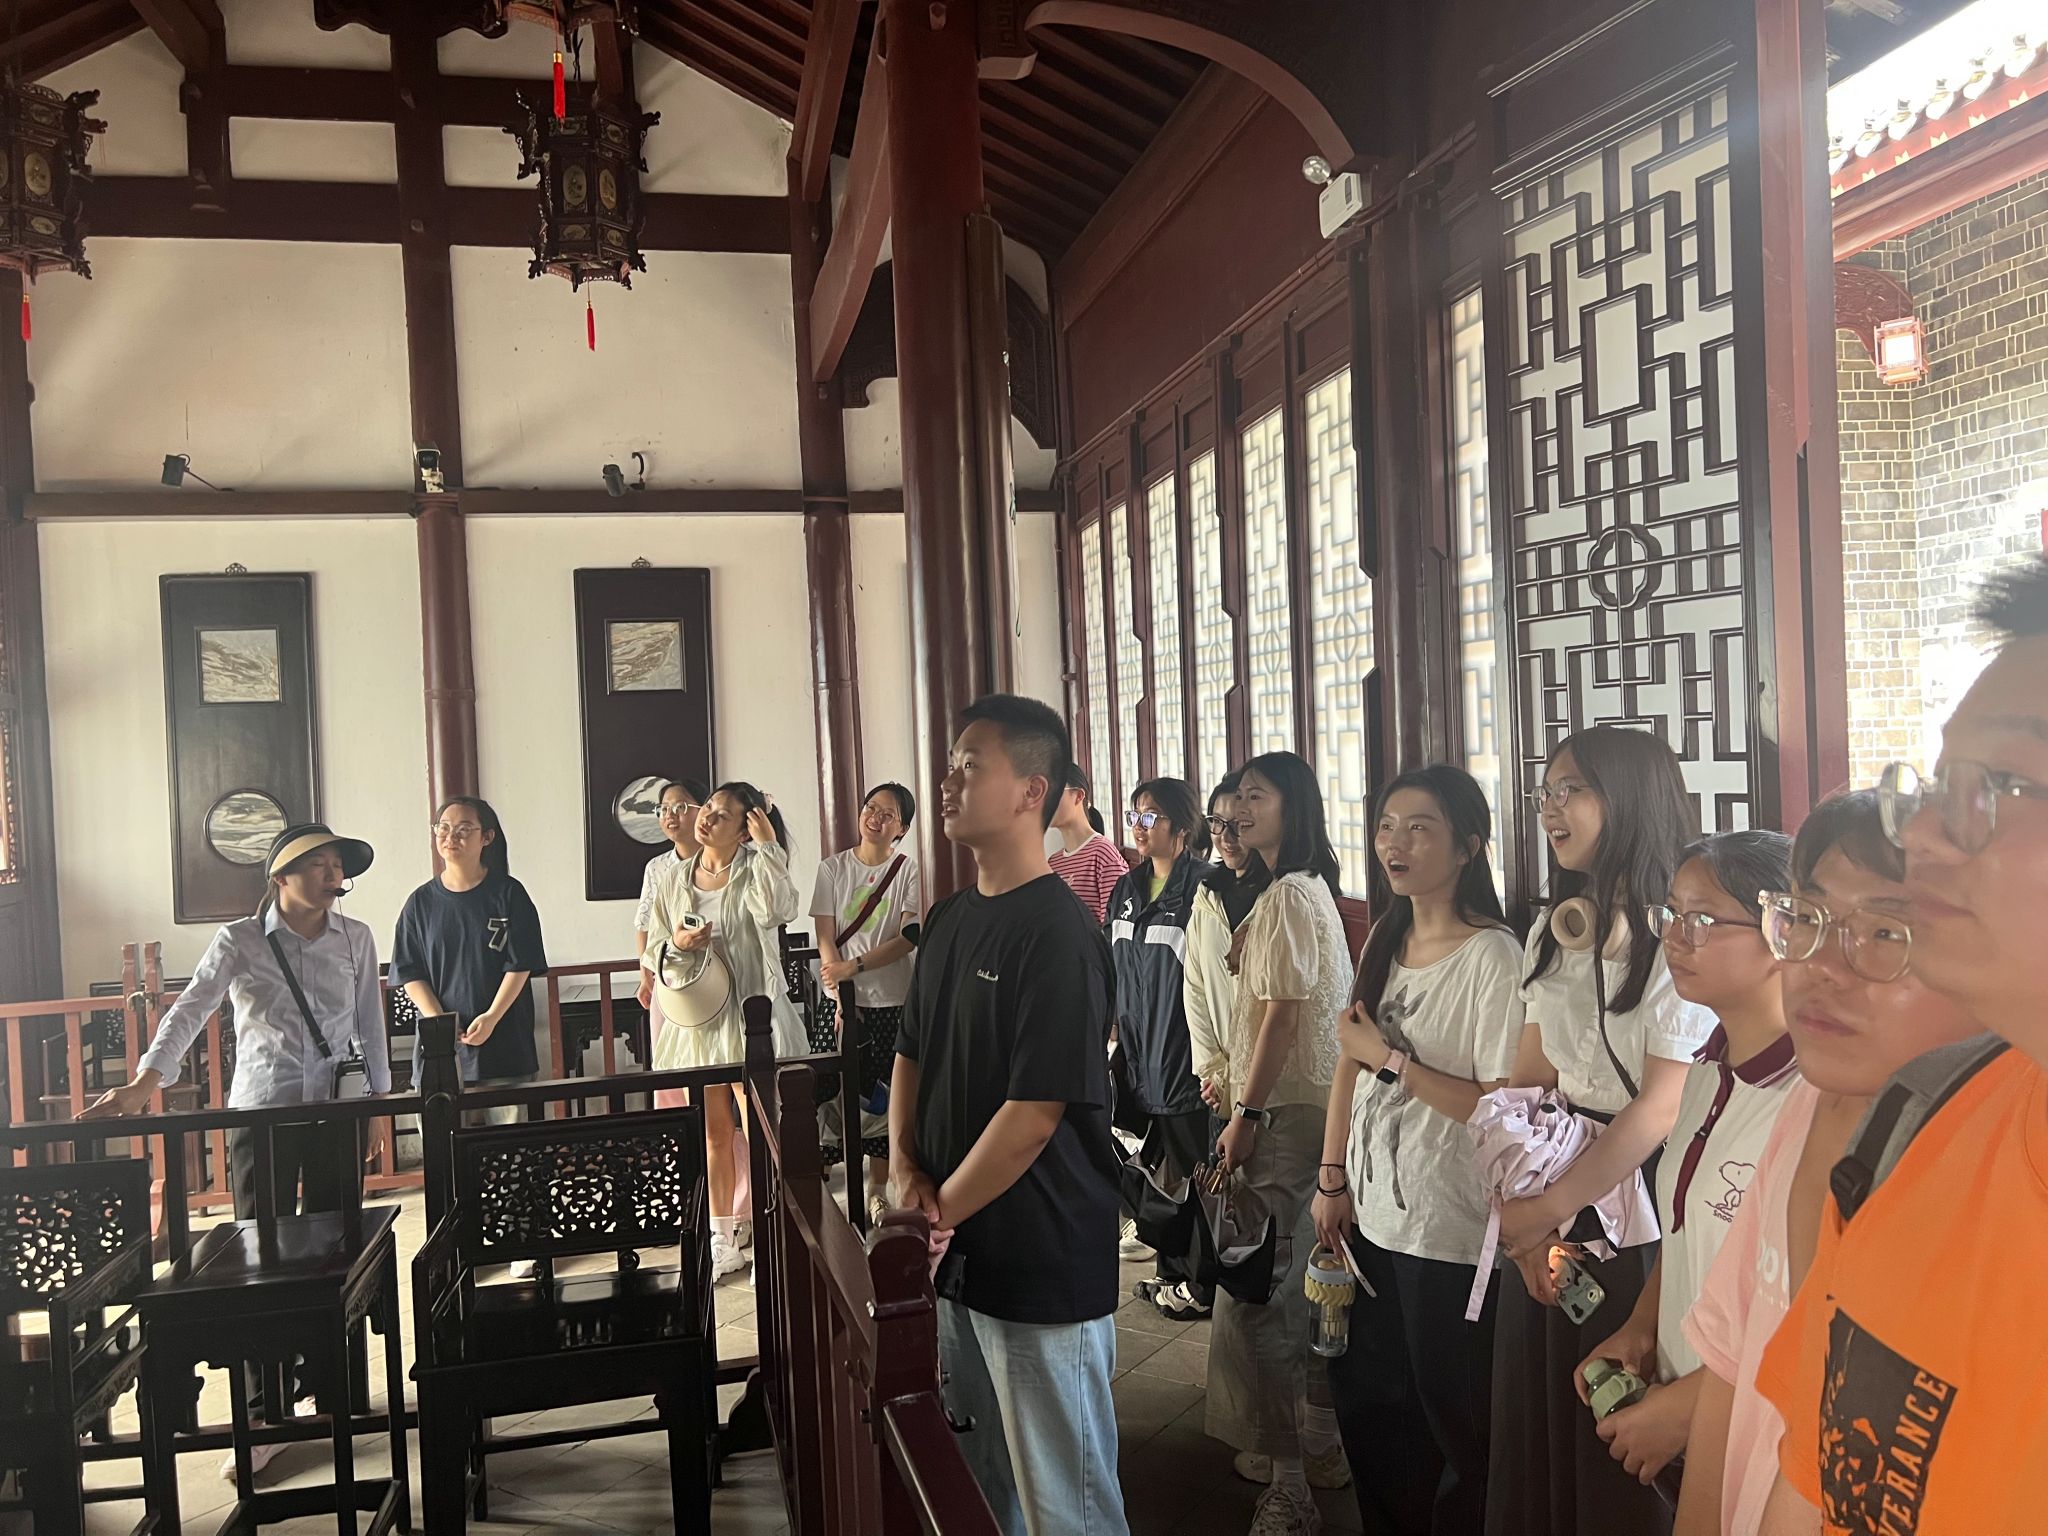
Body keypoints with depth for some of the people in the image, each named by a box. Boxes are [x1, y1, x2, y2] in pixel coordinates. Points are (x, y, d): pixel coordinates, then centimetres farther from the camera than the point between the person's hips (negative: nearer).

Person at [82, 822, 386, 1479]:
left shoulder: (357, 939, 3)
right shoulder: (240, 941, -5)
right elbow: (188, 1012, -15)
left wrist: (380, 1095, 10)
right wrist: (141, 1086, -28)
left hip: (336, 1113, 2)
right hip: (261, 1115, -2)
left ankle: (326, 1387, 26)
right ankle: (265, 1417, 8)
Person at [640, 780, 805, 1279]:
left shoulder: (754, 871, -5)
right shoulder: (675, 882, 9)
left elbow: (775, 909, -28)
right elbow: (651, 954, 12)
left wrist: (769, 845, -21)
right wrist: (675, 944, -10)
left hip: (751, 1015, -5)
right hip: (696, 1020, 5)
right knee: (714, 1133, 13)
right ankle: (722, 1242, 23)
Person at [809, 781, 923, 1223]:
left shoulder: (909, 871, -1)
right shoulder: (832, 868, 4)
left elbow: (910, 937, -10)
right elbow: (825, 940, 0)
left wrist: (853, 966, -19)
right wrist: (841, 1000, -9)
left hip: (891, 1003, -1)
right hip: (839, 1002, 1)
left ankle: (878, 1192, 17)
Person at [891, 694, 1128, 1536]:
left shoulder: (1058, 935, -19)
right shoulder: (949, 918, 6)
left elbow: (1033, 1114, -22)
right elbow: (911, 1052, 14)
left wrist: (940, 1213, -12)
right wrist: (903, 1162, -2)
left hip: (1042, 1267, -8)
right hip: (958, 1254, 8)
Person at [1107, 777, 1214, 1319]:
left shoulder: (1201, 889, -14)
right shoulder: (1127, 889, 10)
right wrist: (1118, 1035, 17)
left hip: (1184, 1059, -7)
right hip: (1139, 1056, 8)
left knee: (1192, 1174, 3)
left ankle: (1202, 1284, 18)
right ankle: (1171, 1270, 30)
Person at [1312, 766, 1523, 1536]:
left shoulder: (1492, 955, -17)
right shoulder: (1385, 938, 6)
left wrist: (1392, 1059, -18)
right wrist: (1333, 1178, 8)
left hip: (1447, 1232, -7)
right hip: (1372, 1212, 8)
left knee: (1450, 1422, 9)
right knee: (1366, 1398, 21)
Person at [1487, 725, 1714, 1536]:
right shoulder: (1554, 929, 6)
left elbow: (1660, 1108, -18)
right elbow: (1527, 1078, 5)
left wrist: (1548, 1209, -12)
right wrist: (1520, 1212, -6)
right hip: (1548, 1216, 6)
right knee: (1536, 1421, 18)